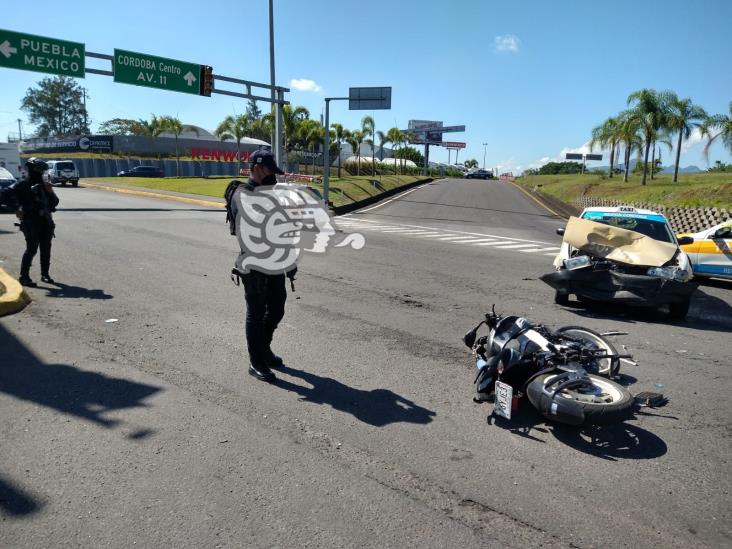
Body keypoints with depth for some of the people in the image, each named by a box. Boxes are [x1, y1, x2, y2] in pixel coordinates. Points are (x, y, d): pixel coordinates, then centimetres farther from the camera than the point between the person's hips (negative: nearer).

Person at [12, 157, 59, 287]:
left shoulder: (43, 184, 16)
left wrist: (50, 192, 0)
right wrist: (17, 208, -22)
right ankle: (24, 276, -3)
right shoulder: (21, 185, -2)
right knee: (31, 249, -9)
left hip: (46, 222, 6)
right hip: (31, 222, -6)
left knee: (46, 249, 8)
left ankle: (45, 274, 19)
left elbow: (55, 203, 17)